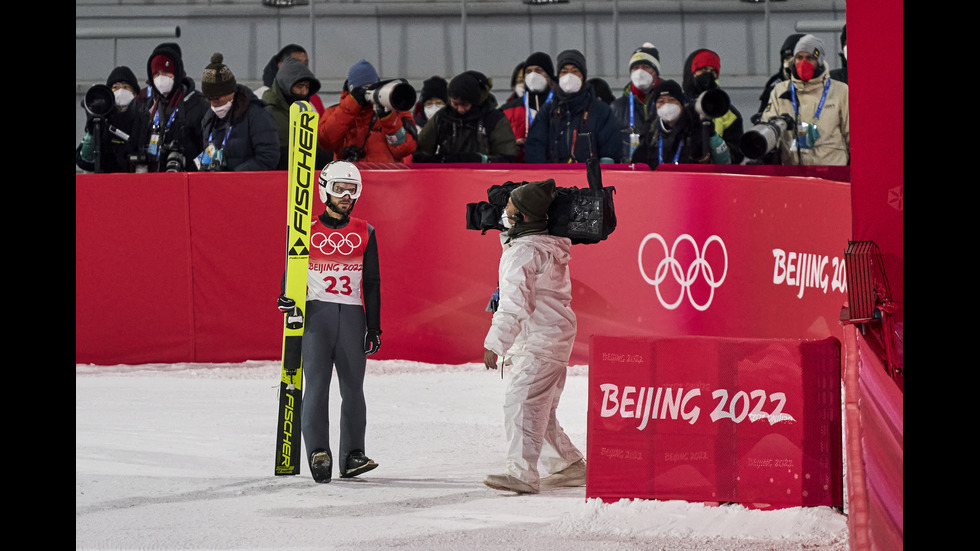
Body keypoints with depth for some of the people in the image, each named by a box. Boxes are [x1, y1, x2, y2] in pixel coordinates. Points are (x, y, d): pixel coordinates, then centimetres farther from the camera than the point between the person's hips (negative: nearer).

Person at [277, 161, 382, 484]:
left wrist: (374, 328, 9)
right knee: (317, 380, -14)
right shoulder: (308, 231, 7)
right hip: (316, 312, -2)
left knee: (353, 386, 3)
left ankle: (352, 456, 8)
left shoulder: (364, 233, 12)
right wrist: (287, 297, -12)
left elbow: (372, 284, 13)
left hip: (352, 314, 2)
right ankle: (318, 452, -21)